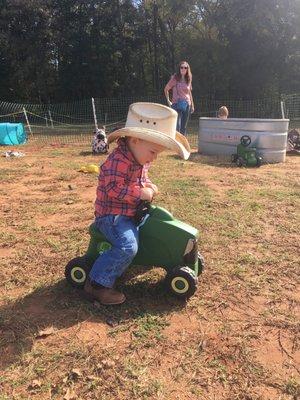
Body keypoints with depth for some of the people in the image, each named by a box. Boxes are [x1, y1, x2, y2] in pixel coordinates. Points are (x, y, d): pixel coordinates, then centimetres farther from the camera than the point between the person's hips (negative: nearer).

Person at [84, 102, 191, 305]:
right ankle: (97, 284, -15)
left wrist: (148, 184, 1)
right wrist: (141, 193, -26)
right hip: (112, 214, -10)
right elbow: (113, 190, -30)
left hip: (131, 211, 10)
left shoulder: (140, 159, 6)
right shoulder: (118, 161, -25)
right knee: (128, 246, -27)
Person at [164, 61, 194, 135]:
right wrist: (168, 101, 2)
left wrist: (192, 105, 20)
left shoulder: (188, 80, 11)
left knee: (183, 127, 8)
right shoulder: (175, 78, -1)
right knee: (177, 127, -12)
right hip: (176, 104, -4)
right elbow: (166, 89, 6)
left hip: (186, 105, 4)